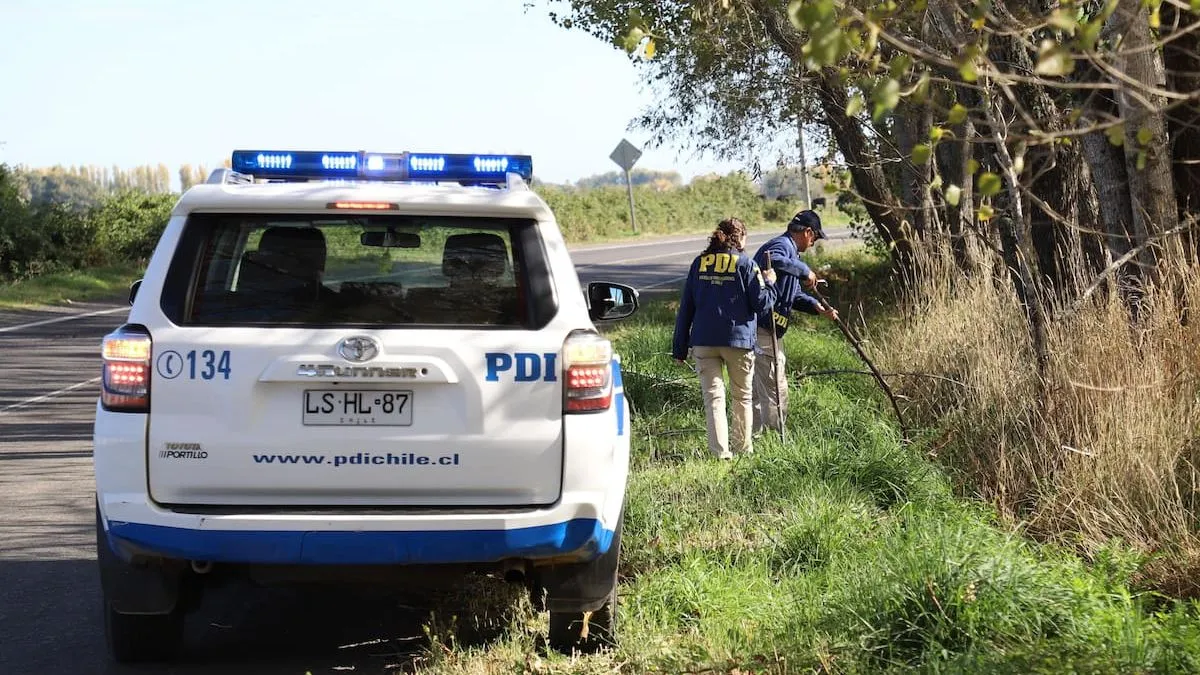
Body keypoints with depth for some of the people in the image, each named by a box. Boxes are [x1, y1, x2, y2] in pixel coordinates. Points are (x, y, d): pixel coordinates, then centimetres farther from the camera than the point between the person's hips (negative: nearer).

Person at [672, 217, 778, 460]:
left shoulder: (699, 263, 8)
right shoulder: (746, 264, -3)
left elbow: (686, 307, 8)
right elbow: (761, 303, -5)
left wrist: (679, 348, 11)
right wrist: (769, 283, 15)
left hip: (703, 341, 2)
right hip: (738, 340, -2)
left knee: (713, 396, 1)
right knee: (742, 396, 13)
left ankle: (720, 450, -9)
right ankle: (743, 448, 20)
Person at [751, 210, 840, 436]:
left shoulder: (788, 249, 23)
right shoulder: (782, 245, -12)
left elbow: (794, 296, 26)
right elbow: (772, 261, -38)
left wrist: (818, 308, 10)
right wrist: (804, 270, -28)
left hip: (766, 330, 11)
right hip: (763, 330, -11)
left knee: (758, 390, 19)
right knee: (775, 391, -6)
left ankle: (754, 436, 28)